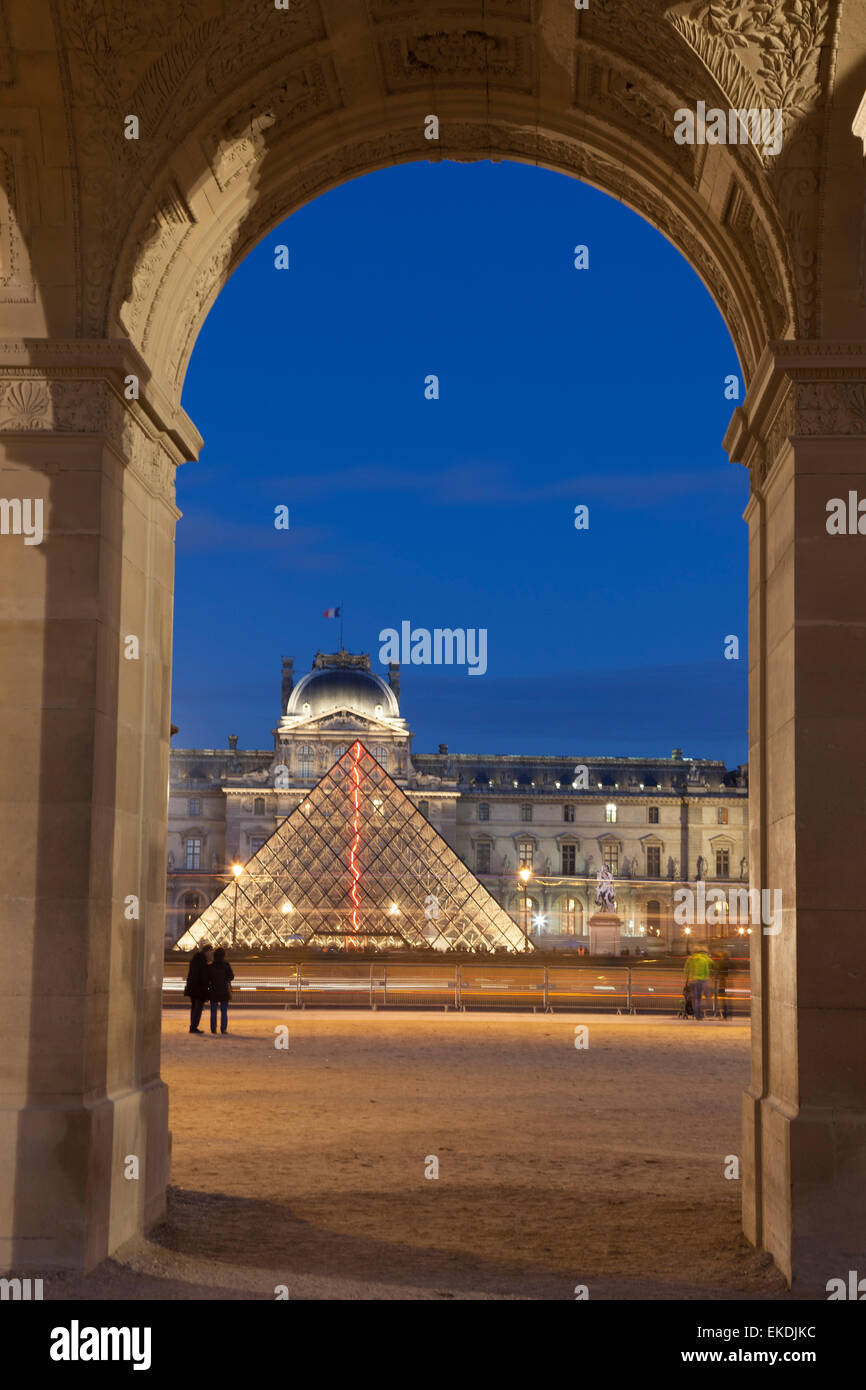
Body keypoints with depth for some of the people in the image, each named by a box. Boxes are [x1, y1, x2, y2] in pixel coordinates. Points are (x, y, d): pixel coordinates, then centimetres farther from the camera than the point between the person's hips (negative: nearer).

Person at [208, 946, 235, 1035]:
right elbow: (231, 976, -10)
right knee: (224, 1012, 5)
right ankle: (223, 1029, 0)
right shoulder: (226, 965, -9)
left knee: (213, 1011, 10)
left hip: (213, 991, 1)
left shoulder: (210, 966, -5)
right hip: (224, 990, -1)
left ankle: (213, 1029, 7)